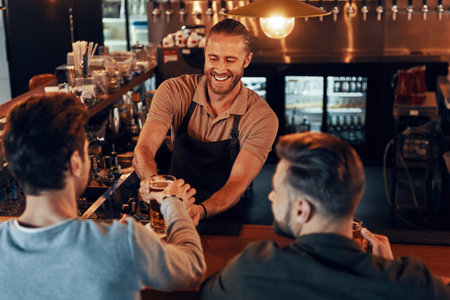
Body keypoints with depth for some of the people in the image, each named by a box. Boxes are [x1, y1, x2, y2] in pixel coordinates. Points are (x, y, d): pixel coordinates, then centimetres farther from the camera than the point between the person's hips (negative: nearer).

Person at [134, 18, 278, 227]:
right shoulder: (174, 92, -6)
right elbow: (144, 149, -17)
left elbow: (237, 184, -20)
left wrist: (200, 210, -41)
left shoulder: (262, 117, -12)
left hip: (226, 219, -1)